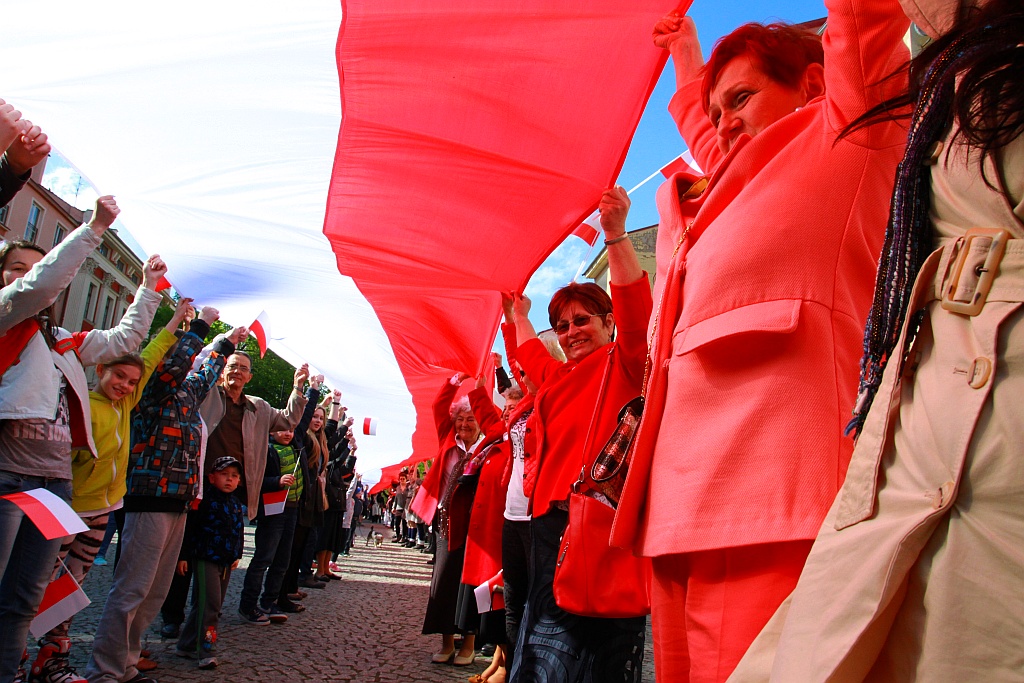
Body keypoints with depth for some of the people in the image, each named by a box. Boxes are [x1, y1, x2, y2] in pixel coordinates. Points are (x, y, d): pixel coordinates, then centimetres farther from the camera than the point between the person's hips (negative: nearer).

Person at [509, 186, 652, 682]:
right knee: (545, 619, 9)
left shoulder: (622, 363, 4)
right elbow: (527, 349, 42)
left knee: (598, 636, -10)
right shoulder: (557, 377, 23)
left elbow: (634, 307, -13)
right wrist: (518, 312, 52)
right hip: (549, 518, 8)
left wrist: (615, 234, -21)